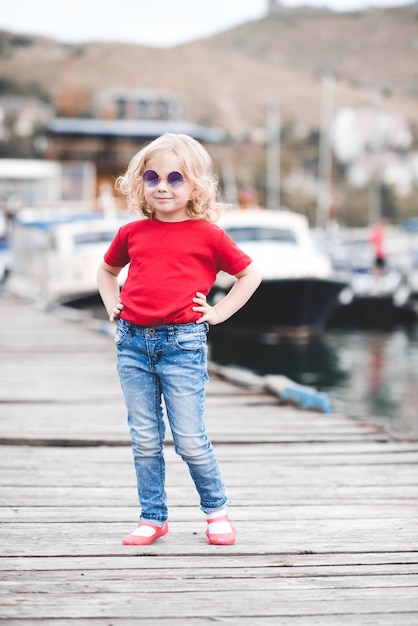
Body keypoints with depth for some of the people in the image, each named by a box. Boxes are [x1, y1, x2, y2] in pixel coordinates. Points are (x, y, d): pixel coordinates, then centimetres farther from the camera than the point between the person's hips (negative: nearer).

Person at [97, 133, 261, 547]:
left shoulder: (207, 235, 0)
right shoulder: (132, 233, 9)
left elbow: (250, 274, 10)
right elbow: (106, 270, 29)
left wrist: (219, 312, 3)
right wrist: (112, 306, 13)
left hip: (183, 343, -3)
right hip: (133, 342, 3)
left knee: (190, 439, -1)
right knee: (144, 440, 8)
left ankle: (216, 510, 19)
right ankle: (153, 517, 18)